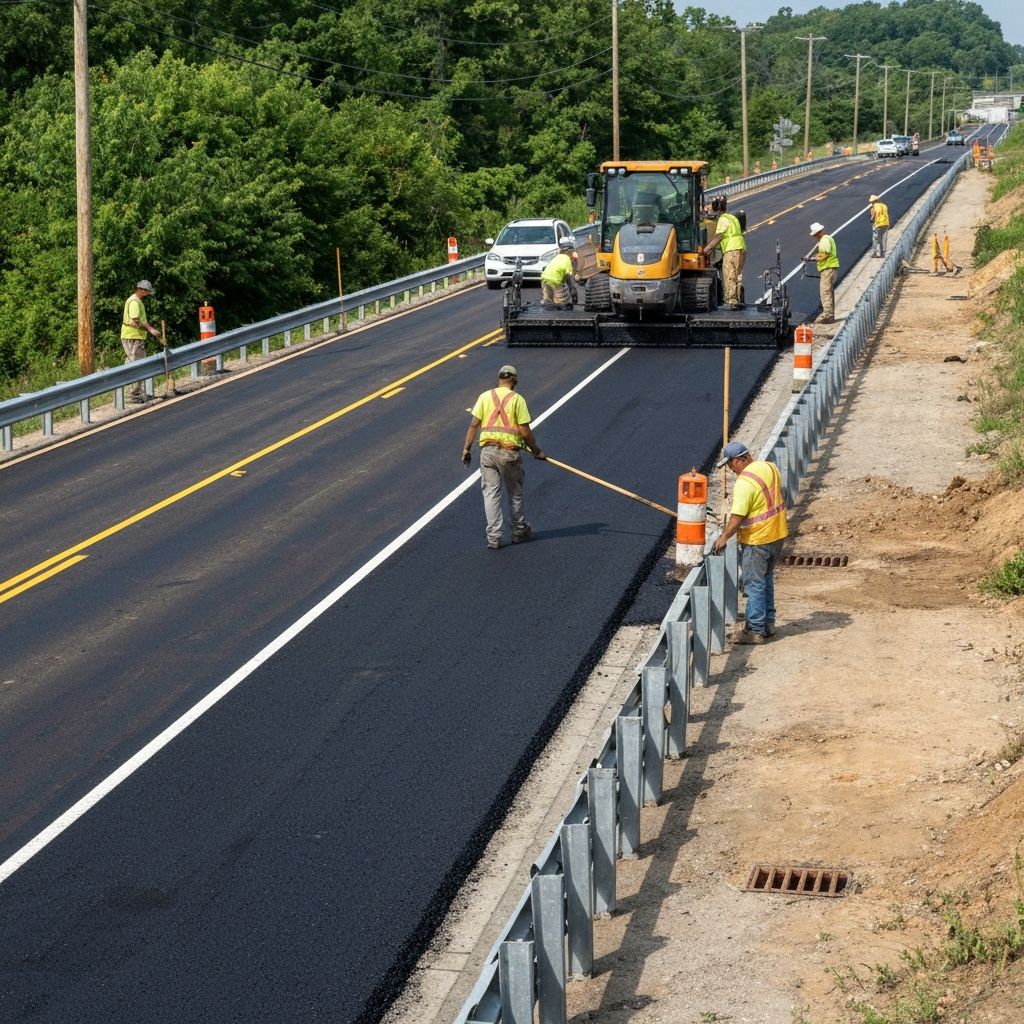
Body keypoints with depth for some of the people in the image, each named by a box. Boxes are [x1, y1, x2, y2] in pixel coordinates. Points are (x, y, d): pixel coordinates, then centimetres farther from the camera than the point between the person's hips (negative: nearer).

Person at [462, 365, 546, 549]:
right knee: (515, 493, 14)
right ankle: (519, 531, 26)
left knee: (491, 493, 4)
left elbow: (474, 424, 0)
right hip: (510, 451, -2)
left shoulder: (485, 396, 5)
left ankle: (493, 536, 0)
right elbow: (525, 431, -7)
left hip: (488, 449, 2)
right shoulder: (517, 399, -4)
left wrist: (467, 448, 6)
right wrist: (536, 451, 5)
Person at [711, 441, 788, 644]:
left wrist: (724, 537, -11)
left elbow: (737, 517, -23)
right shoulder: (770, 467, 1)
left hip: (757, 540, -8)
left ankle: (756, 630, 7)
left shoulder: (745, 483, -24)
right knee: (766, 580, 21)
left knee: (754, 585, 2)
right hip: (777, 535, 8)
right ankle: (768, 624, 29)